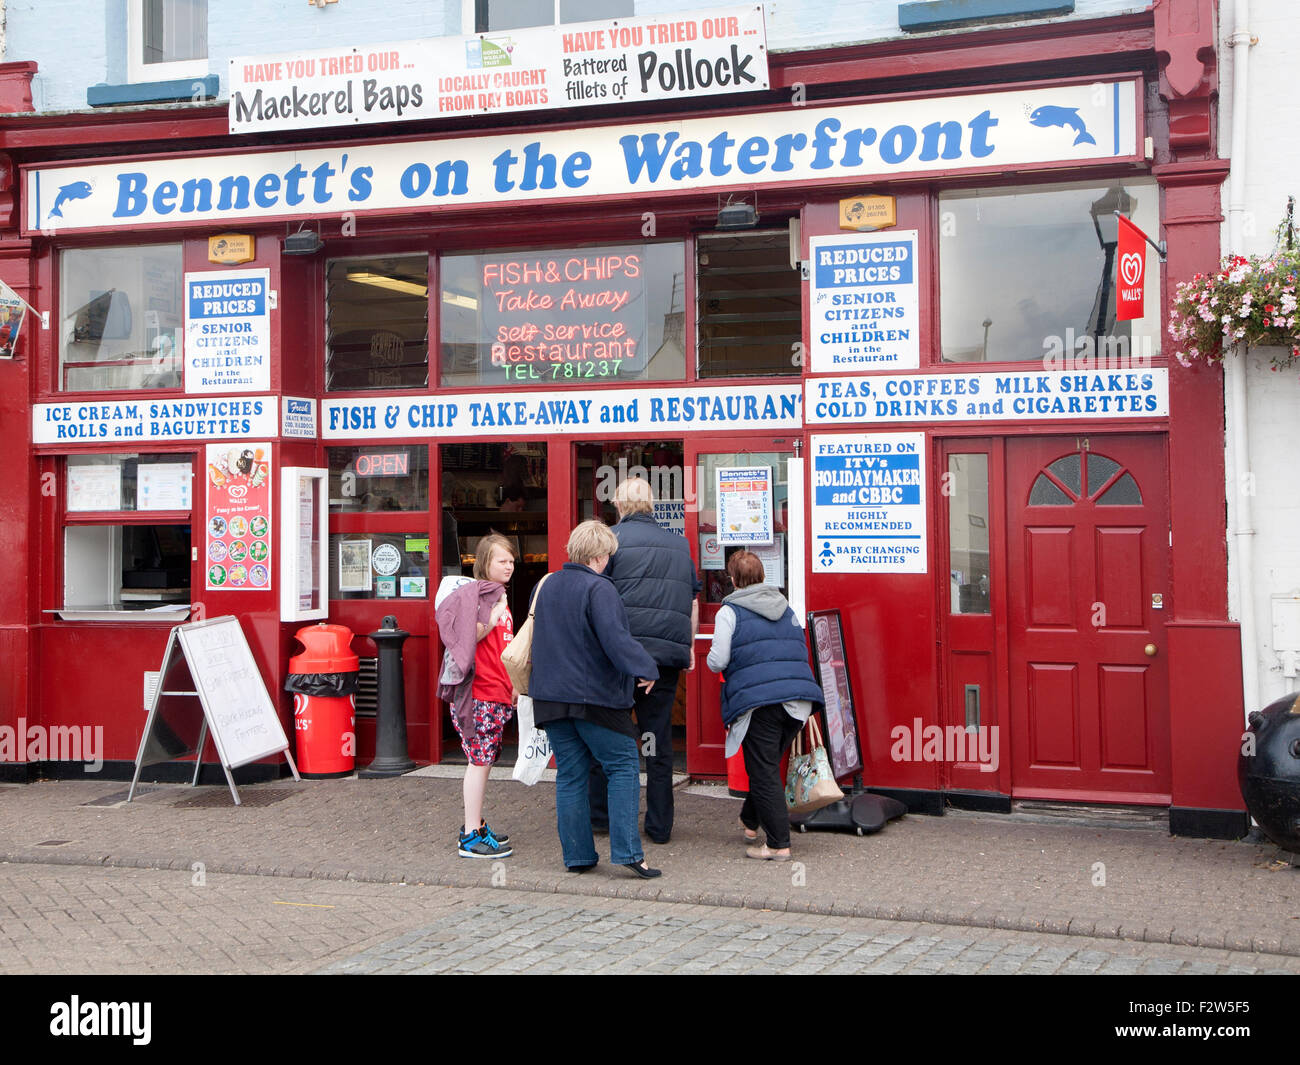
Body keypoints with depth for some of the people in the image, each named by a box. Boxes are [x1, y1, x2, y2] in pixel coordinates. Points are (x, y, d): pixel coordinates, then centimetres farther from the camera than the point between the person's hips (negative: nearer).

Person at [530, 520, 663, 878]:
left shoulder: (545, 586, 11)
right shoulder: (598, 589, -14)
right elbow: (614, 638, -23)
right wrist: (644, 668, -16)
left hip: (551, 697, 7)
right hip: (595, 697, -7)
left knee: (570, 774, 11)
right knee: (622, 767, 3)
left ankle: (577, 855, 12)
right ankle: (626, 851, -4)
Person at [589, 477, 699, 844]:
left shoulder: (612, 538, -1)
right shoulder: (680, 544, 15)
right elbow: (693, 601, 19)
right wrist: (688, 646, 28)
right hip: (670, 654, 4)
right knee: (659, 735, 9)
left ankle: (600, 813, 16)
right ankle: (660, 824, 11)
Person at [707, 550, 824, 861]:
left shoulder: (729, 612, 0)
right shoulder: (786, 610, 18)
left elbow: (718, 662, -6)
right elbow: (801, 652, 22)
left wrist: (711, 659, 16)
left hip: (757, 699, -6)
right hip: (797, 697, 6)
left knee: (764, 772, -1)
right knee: (768, 764, 21)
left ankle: (779, 845, -3)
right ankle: (751, 821, 36)